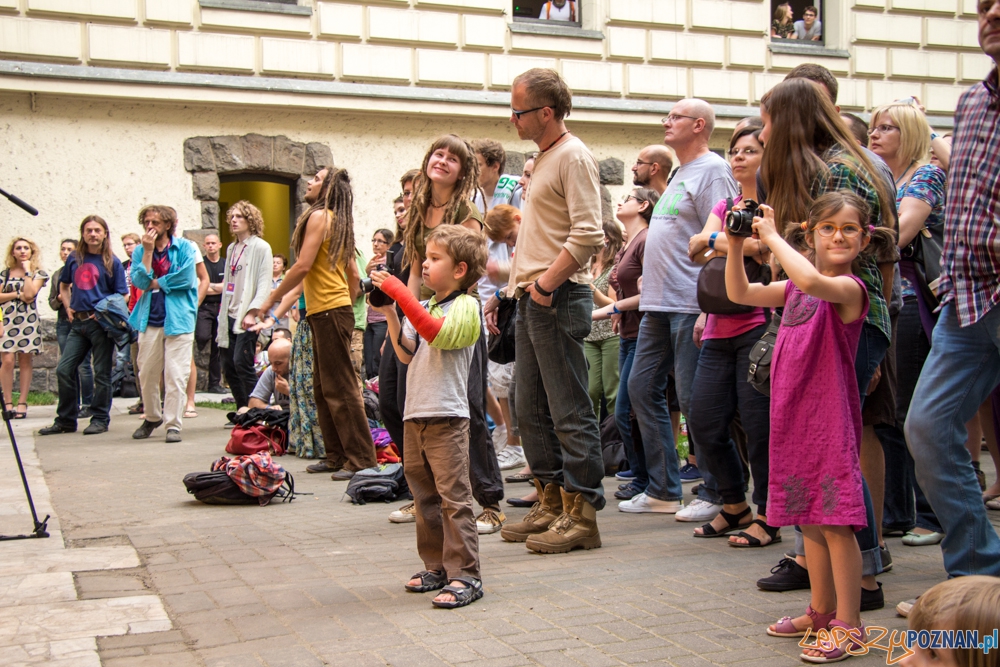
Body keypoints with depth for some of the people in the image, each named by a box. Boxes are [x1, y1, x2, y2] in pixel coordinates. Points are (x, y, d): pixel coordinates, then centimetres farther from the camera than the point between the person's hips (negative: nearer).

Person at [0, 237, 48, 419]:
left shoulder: (38, 273, 5)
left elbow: (29, 294, -11)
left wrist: (27, 271, -6)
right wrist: (17, 294, -7)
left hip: (27, 321, -1)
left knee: (25, 361, 1)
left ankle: (22, 403, 4)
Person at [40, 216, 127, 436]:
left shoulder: (112, 262, -1)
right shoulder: (74, 259, 11)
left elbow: (121, 296, -2)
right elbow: (63, 285, 25)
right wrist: (68, 308, 11)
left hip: (101, 323, -5)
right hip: (78, 322, 5)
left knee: (101, 373, 1)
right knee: (64, 370, 3)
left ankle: (100, 419, 11)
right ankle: (65, 420, 14)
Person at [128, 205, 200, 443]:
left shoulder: (184, 247, 1)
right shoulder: (140, 251, 11)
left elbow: (186, 278, -13)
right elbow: (140, 281, -4)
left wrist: (154, 283, -5)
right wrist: (148, 251, -9)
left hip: (178, 319, -3)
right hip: (149, 319, 3)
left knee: (176, 375, -6)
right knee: (147, 374, 6)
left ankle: (173, 424, 0)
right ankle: (152, 417, 26)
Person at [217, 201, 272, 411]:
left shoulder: (260, 247, -4)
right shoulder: (232, 248, 18)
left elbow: (264, 285, -12)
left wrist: (252, 312, -21)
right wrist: (222, 313, 13)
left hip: (246, 317, -7)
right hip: (229, 315, 7)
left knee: (242, 363, -13)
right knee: (228, 366, 5)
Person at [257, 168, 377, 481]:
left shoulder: (318, 216, -8)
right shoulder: (338, 222, 19)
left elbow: (303, 266, -15)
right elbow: (354, 274, 20)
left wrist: (273, 297, -5)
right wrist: (348, 306, 25)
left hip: (329, 311, -10)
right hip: (327, 312, 10)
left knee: (340, 388, -9)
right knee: (323, 389, 13)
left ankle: (361, 459, -8)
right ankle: (337, 456, 17)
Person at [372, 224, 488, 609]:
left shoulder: (465, 306, -6)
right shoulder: (423, 309, 16)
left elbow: (439, 333, -24)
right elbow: (406, 353, 9)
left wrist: (399, 293, -24)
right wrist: (389, 314, 0)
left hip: (447, 417, -8)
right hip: (415, 414, 8)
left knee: (454, 497, -8)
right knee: (424, 495, 15)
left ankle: (465, 576, -5)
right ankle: (436, 566, 26)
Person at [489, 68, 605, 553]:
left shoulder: (573, 156, -10)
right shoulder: (542, 158, 19)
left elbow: (587, 235, -20)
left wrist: (545, 284, -19)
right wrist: (517, 285, 17)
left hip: (559, 298, -10)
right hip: (532, 299, 10)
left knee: (569, 410, -6)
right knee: (531, 408, 13)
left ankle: (582, 513, 0)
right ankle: (551, 502, 22)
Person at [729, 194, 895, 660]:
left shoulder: (849, 288, -11)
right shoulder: (794, 288, 13)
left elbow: (813, 280, -32)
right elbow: (739, 293, 16)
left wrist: (772, 237, -21)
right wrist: (735, 245, 4)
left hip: (831, 419, -8)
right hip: (792, 417, 8)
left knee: (836, 521, -5)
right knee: (809, 520, 16)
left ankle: (848, 623, 4)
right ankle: (822, 610, 30)